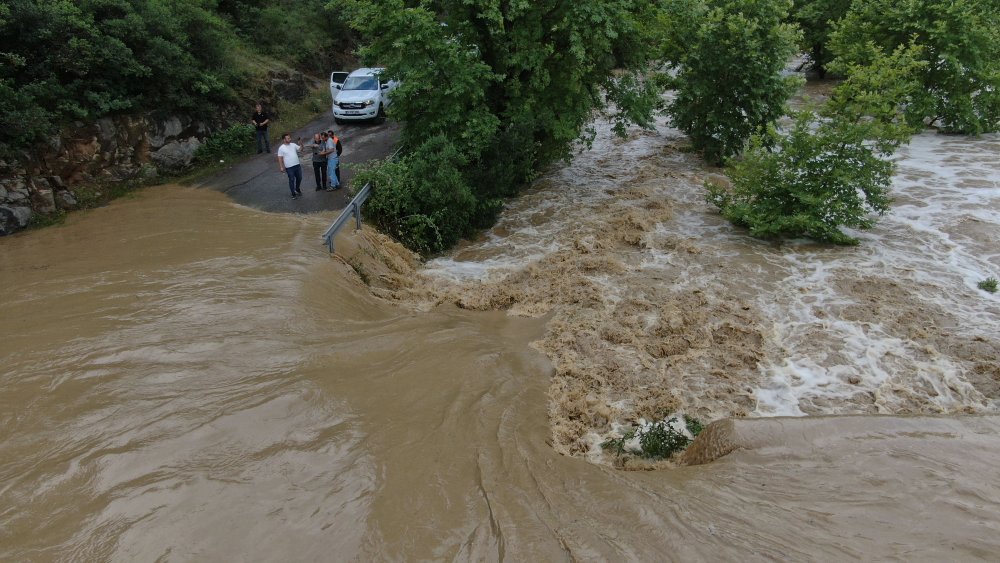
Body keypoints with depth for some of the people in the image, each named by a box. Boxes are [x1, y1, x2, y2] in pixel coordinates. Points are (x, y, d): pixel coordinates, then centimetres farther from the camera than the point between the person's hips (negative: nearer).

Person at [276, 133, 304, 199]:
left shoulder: (293, 145, 7)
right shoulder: (281, 148, -8)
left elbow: (300, 149, 10)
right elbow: (280, 158, -8)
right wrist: (281, 167, -13)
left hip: (297, 165, 5)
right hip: (289, 167, -5)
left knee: (299, 178, 17)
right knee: (291, 180, 2)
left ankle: (297, 189, 41)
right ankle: (293, 194, 12)